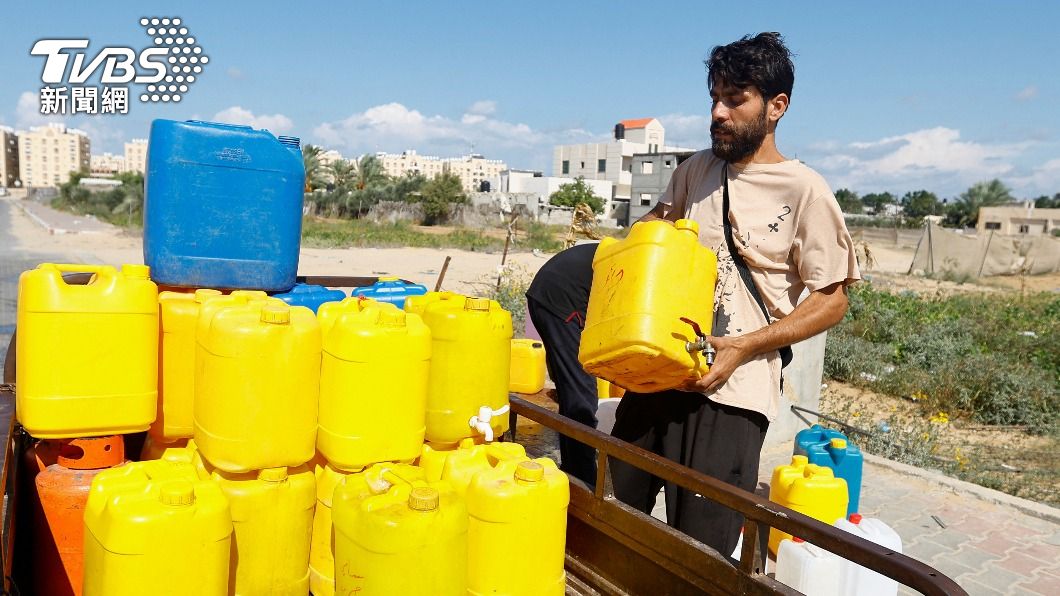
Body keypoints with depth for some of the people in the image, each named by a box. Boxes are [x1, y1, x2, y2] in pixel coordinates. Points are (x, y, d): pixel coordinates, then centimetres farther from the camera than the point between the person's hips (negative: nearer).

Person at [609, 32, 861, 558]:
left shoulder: (804, 191, -7)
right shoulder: (695, 170, 9)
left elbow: (831, 300, -6)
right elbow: (657, 222, 27)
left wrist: (743, 347, -16)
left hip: (730, 391, -5)